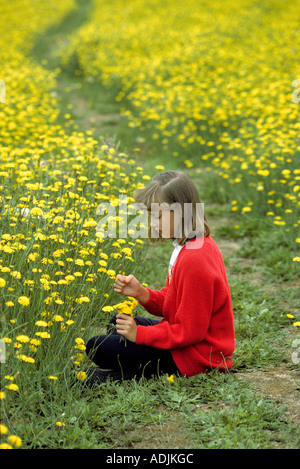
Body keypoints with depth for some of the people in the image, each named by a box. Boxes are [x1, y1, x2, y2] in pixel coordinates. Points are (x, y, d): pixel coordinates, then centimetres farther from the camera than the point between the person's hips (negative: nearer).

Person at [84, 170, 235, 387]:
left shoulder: (193, 260, -28)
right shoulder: (200, 244, 4)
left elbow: (190, 332, -24)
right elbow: (171, 303, 10)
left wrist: (139, 334, -18)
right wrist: (141, 293, -7)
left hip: (195, 358, -11)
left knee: (97, 347, -12)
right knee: (116, 324, 25)